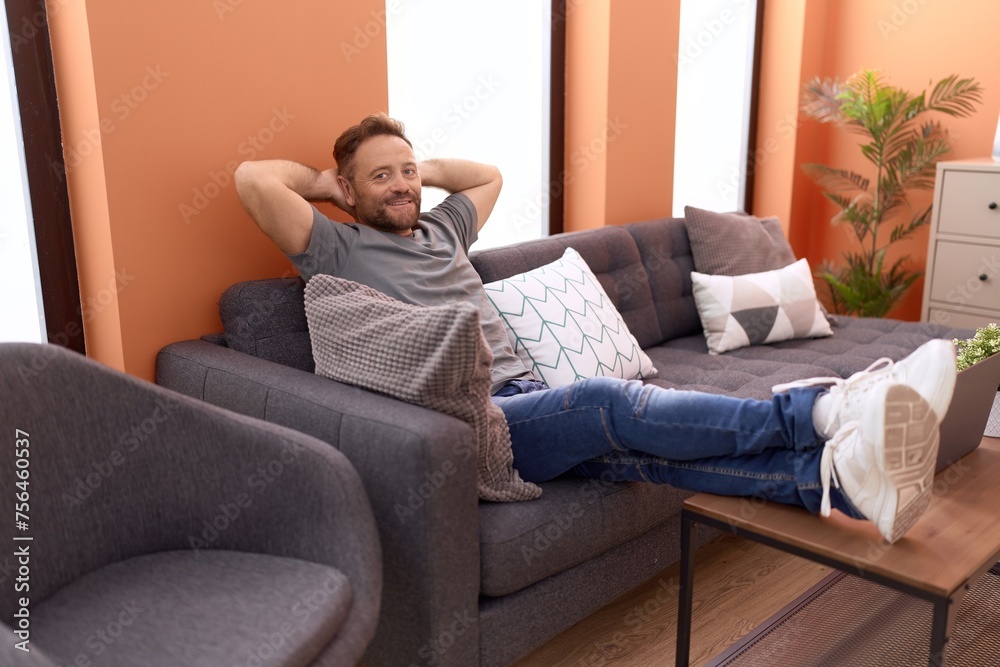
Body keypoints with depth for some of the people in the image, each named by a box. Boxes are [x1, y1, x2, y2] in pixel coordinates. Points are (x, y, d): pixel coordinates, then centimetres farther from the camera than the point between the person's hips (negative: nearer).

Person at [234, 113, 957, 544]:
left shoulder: (442, 229, 27)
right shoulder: (339, 249, 7)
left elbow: (491, 174, 45)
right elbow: (253, 179, -5)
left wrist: (424, 166, 33)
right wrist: (323, 181, 12)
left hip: (530, 400, 6)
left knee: (641, 445, -21)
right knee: (607, 400, -31)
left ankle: (845, 474, -41)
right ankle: (821, 407, -35)